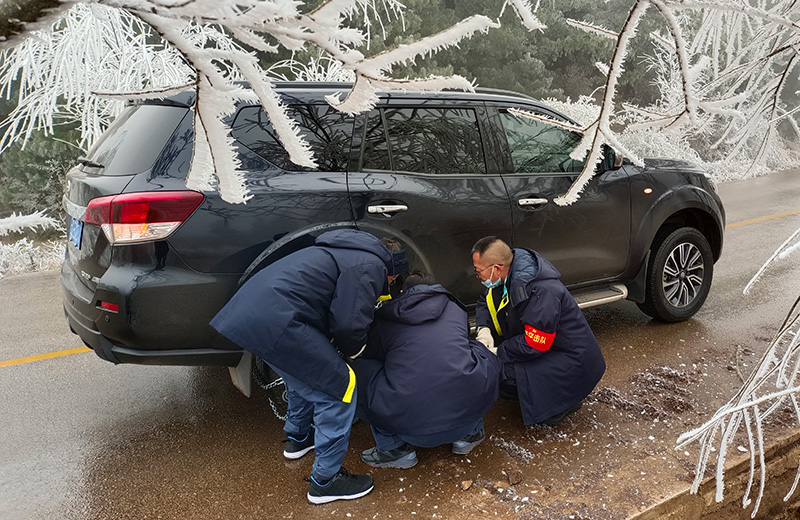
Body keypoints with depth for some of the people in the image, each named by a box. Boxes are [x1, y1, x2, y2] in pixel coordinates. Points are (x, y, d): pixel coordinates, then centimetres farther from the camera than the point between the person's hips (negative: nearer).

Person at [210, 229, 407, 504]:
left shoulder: (352, 254, 26)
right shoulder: (371, 266, -4)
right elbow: (348, 325, -12)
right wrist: (354, 347, 8)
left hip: (246, 309, 10)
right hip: (274, 321, -10)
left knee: (307, 373, 30)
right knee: (338, 387, 0)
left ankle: (297, 439, 48)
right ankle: (325, 480, 10)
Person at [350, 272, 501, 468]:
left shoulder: (385, 316, 13)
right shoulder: (456, 308, 19)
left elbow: (367, 355, 27)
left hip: (408, 421, -2)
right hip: (467, 413, 3)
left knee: (359, 369, 20)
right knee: (483, 356, 30)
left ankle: (395, 448, 15)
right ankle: (470, 432, 25)